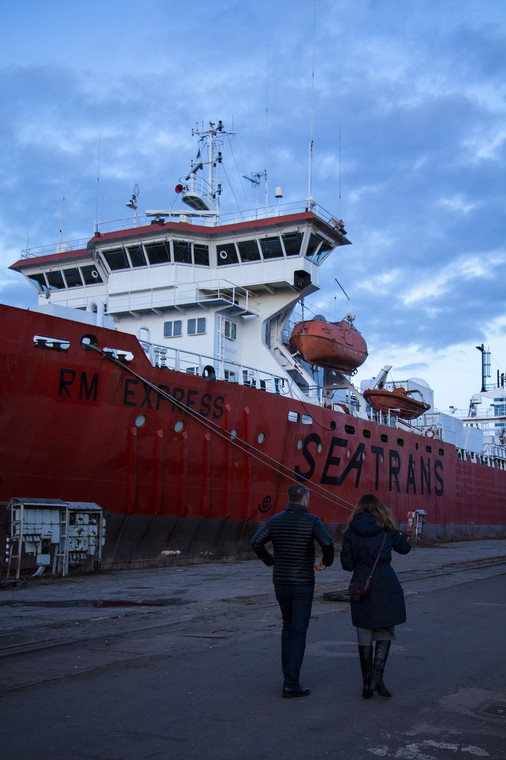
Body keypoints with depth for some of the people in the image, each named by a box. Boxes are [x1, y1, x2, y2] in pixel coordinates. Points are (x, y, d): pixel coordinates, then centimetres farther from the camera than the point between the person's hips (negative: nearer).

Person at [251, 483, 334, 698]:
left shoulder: (276, 520, 2)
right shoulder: (312, 521, -10)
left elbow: (256, 542, -6)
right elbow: (327, 543, -25)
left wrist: (271, 562, 9)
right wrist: (327, 561, -3)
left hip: (280, 582, 4)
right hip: (302, 583, -4)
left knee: (288, 625, 23)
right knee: (298, 632, 0)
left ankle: (288, 671, 21)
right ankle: (291, 684, -2)